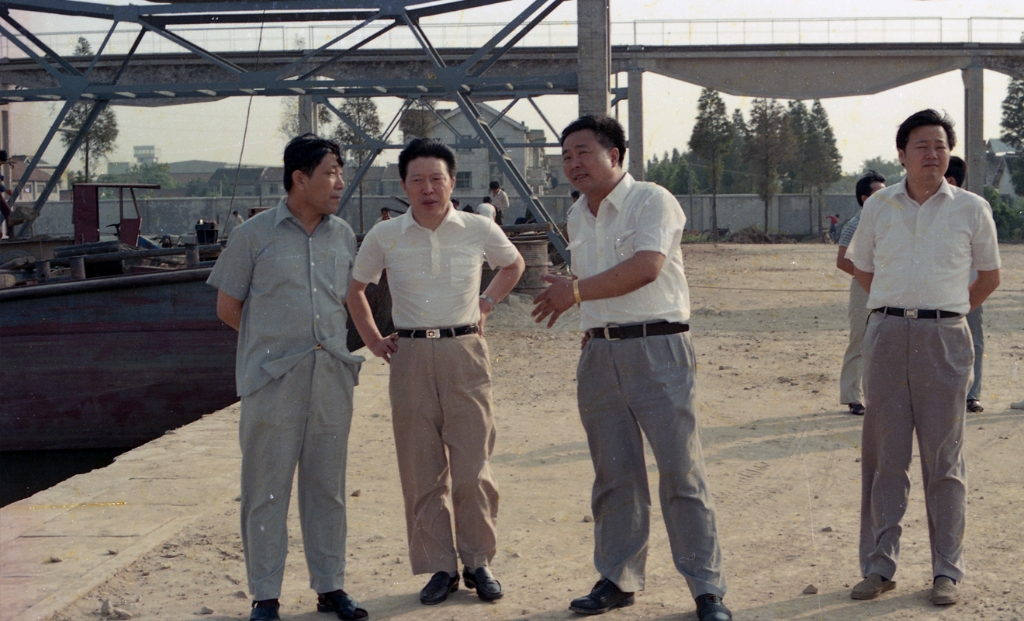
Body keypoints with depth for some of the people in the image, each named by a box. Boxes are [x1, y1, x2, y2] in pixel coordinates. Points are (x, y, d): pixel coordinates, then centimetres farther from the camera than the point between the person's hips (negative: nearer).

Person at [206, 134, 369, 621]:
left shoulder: (343, 235, 10)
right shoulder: (254, 235, -2)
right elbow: (227, 307, 5)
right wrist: (279, 341, 10)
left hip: (331, 375, 4)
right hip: (272, 379, -4)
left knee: (327, 486, 10)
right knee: (267, 488, 1)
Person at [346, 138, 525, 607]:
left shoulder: (480, 231, -1)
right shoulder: (384, 237, 0)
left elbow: (514, 265, 21)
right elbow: (355, 289, 17)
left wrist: (485, 303, 9)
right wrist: (373, 341, 10)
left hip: (465, 353, -1)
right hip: (411, 356, 1)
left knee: (472, 468, -2)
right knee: (421, 468, 5)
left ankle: (477, 563, 14)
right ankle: (439, 567, 15)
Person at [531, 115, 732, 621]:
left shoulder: (652, 201, -8)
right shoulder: (577, 218, 15)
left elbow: (646, 267, -22)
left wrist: (576, 292, -18)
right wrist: (592, 325, 15)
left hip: (657, 349, -7)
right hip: (600, 354, 7)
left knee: (681, 470, -5)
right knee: (614, 473, 11)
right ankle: (617, 579, 21)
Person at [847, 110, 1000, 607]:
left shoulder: (972, 209, 3)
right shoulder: (878, 206, 8)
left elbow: (989, 277, 13)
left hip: (945, 338, -2)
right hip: (887, 335, 2)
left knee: (944, 458, 2)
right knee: (883, 455, 5)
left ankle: (947, 571, 9)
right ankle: (879, 566, 12)